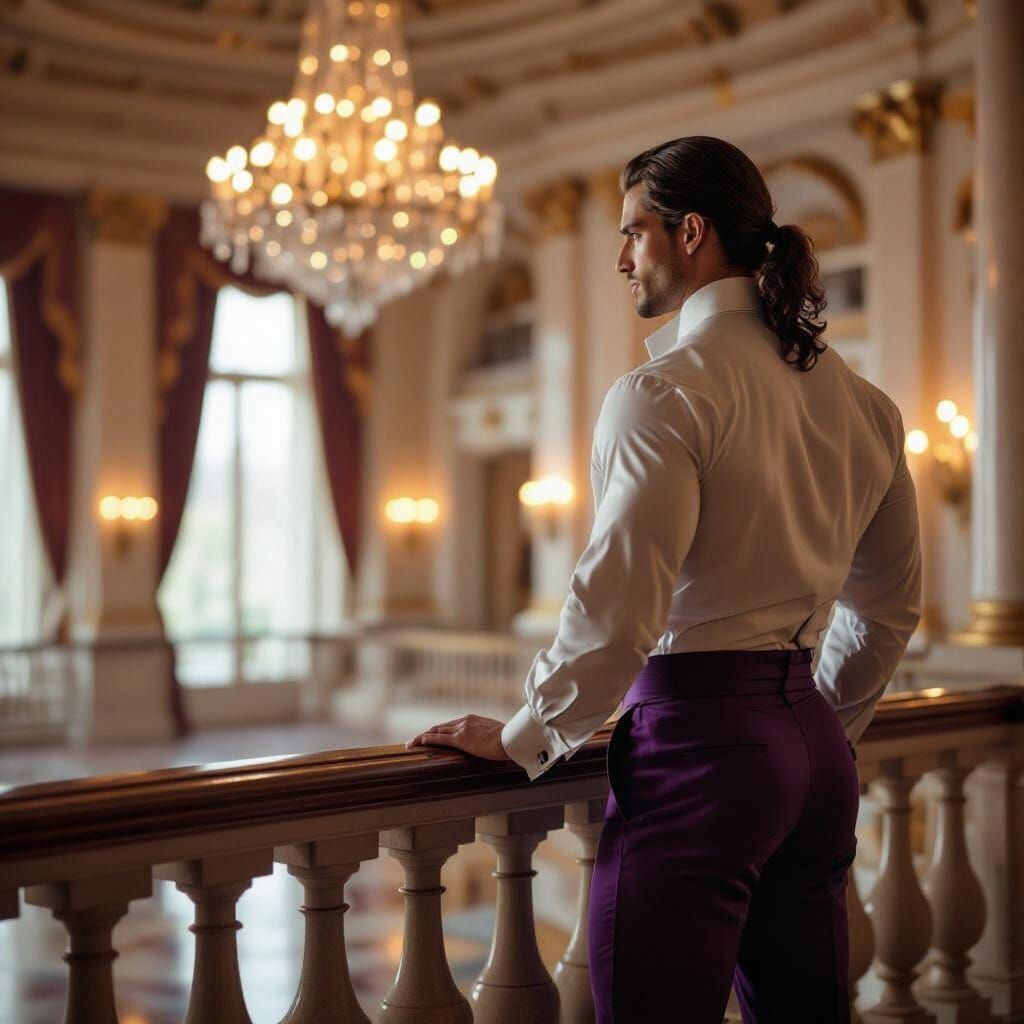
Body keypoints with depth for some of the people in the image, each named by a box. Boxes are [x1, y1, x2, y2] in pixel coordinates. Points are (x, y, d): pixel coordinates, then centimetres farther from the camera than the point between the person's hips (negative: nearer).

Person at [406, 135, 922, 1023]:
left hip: (699, 743, -8)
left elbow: (618, 607, -19)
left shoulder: (664, 394, -13)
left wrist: (526, 738, -6)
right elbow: (892, 603, 20)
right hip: (815, 751, 8)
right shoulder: (859, 400, 12)